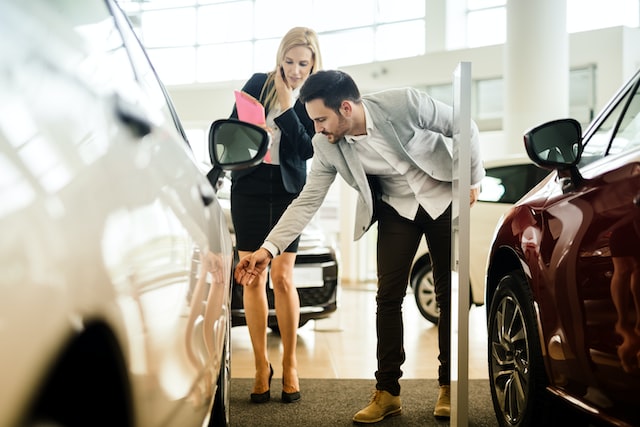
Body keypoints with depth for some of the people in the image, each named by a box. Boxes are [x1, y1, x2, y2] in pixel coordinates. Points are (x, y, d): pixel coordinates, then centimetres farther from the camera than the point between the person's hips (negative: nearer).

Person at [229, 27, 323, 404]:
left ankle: (290, 365, 8)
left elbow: (308, 148, -10)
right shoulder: (258, 84, 5)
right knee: (253, 278, 1)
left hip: (288, 191, -1)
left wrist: (286, 107, -15)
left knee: (283, 278, -5)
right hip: (249, 186, 2)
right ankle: (262, 366, 10)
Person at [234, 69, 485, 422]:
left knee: (449, 294, 1)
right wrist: (269, 248, -22)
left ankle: (448, 386, 13)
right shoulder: (326, 146, -16)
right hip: (396, 210, 2)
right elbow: (307, 201, -12)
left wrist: (473, 180, -6)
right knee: (388, 296, -6)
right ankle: (387, 391, 3)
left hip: (443, 199, -2)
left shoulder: (405, 103, -27)